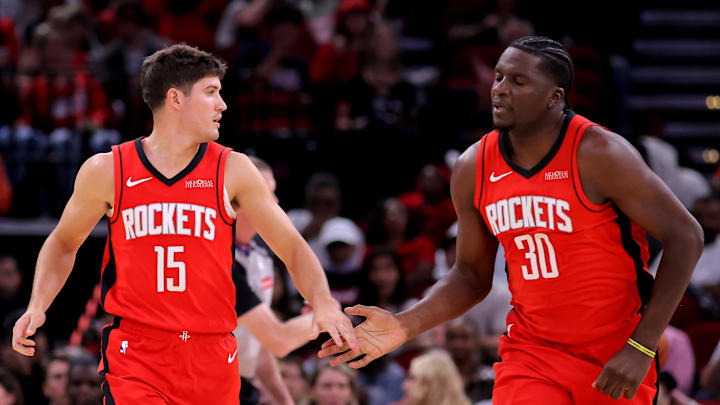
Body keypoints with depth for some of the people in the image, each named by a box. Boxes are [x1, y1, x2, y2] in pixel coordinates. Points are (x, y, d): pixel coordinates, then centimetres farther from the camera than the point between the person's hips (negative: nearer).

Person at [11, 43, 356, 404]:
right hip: (135, 358, -2)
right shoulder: (107, 171, 2)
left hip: (212, 360, 2)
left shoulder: (232, 171, 4)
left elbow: (292, 247, 6)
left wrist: (323, 303, -12)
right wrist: (37, 305, 2)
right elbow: (63, 243, 18)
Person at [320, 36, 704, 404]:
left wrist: (640, 348, -17)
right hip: (531, 354, 3)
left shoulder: (598, 154, -15)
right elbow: (471, 275, 12)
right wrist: (403, 327, -5)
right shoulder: (472, 170, -1)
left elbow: (685, 236, -12)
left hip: (615, 359, -3)